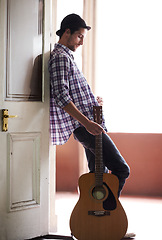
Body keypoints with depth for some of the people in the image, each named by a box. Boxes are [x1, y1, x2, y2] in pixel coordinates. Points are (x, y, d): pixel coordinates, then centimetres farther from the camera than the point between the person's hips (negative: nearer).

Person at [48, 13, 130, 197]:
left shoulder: (66, 56, 23)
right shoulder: (60, 57, -11)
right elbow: (61, 96, -23)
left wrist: (93, 101, 16)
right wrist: (87, 123, -27)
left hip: (88, 125, 11)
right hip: (84, 126, -11)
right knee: (121, 169, -13)